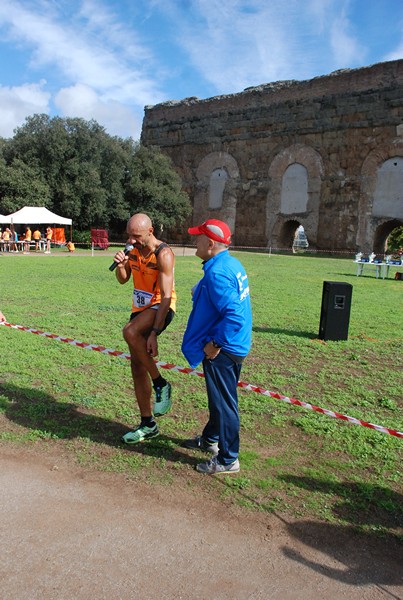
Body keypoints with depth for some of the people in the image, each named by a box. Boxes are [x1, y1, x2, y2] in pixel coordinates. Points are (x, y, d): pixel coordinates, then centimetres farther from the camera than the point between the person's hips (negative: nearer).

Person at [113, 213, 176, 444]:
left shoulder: (163, 254, -19)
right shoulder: (134, 250, 3)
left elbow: (166, 296, -24)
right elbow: (123, 280, 15)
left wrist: (154, 333, -30)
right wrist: (121, 264, -9)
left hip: (160, 309, -8)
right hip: (140, 309, 8)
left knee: (130, 332, -36)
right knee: (137, 367, 7)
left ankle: (161, 384, -16)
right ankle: (148, 424, 21)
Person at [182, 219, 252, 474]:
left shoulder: (217, 272, -24)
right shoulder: (233, 264, 8)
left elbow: (234, 315, -30)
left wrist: (216, 344, -21)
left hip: (223, 350, -10)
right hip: (235, 345, 11)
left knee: (223, 402, 4)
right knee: (219, 398, 25)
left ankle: (228, 459, 20)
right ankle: (211, 439, 45)